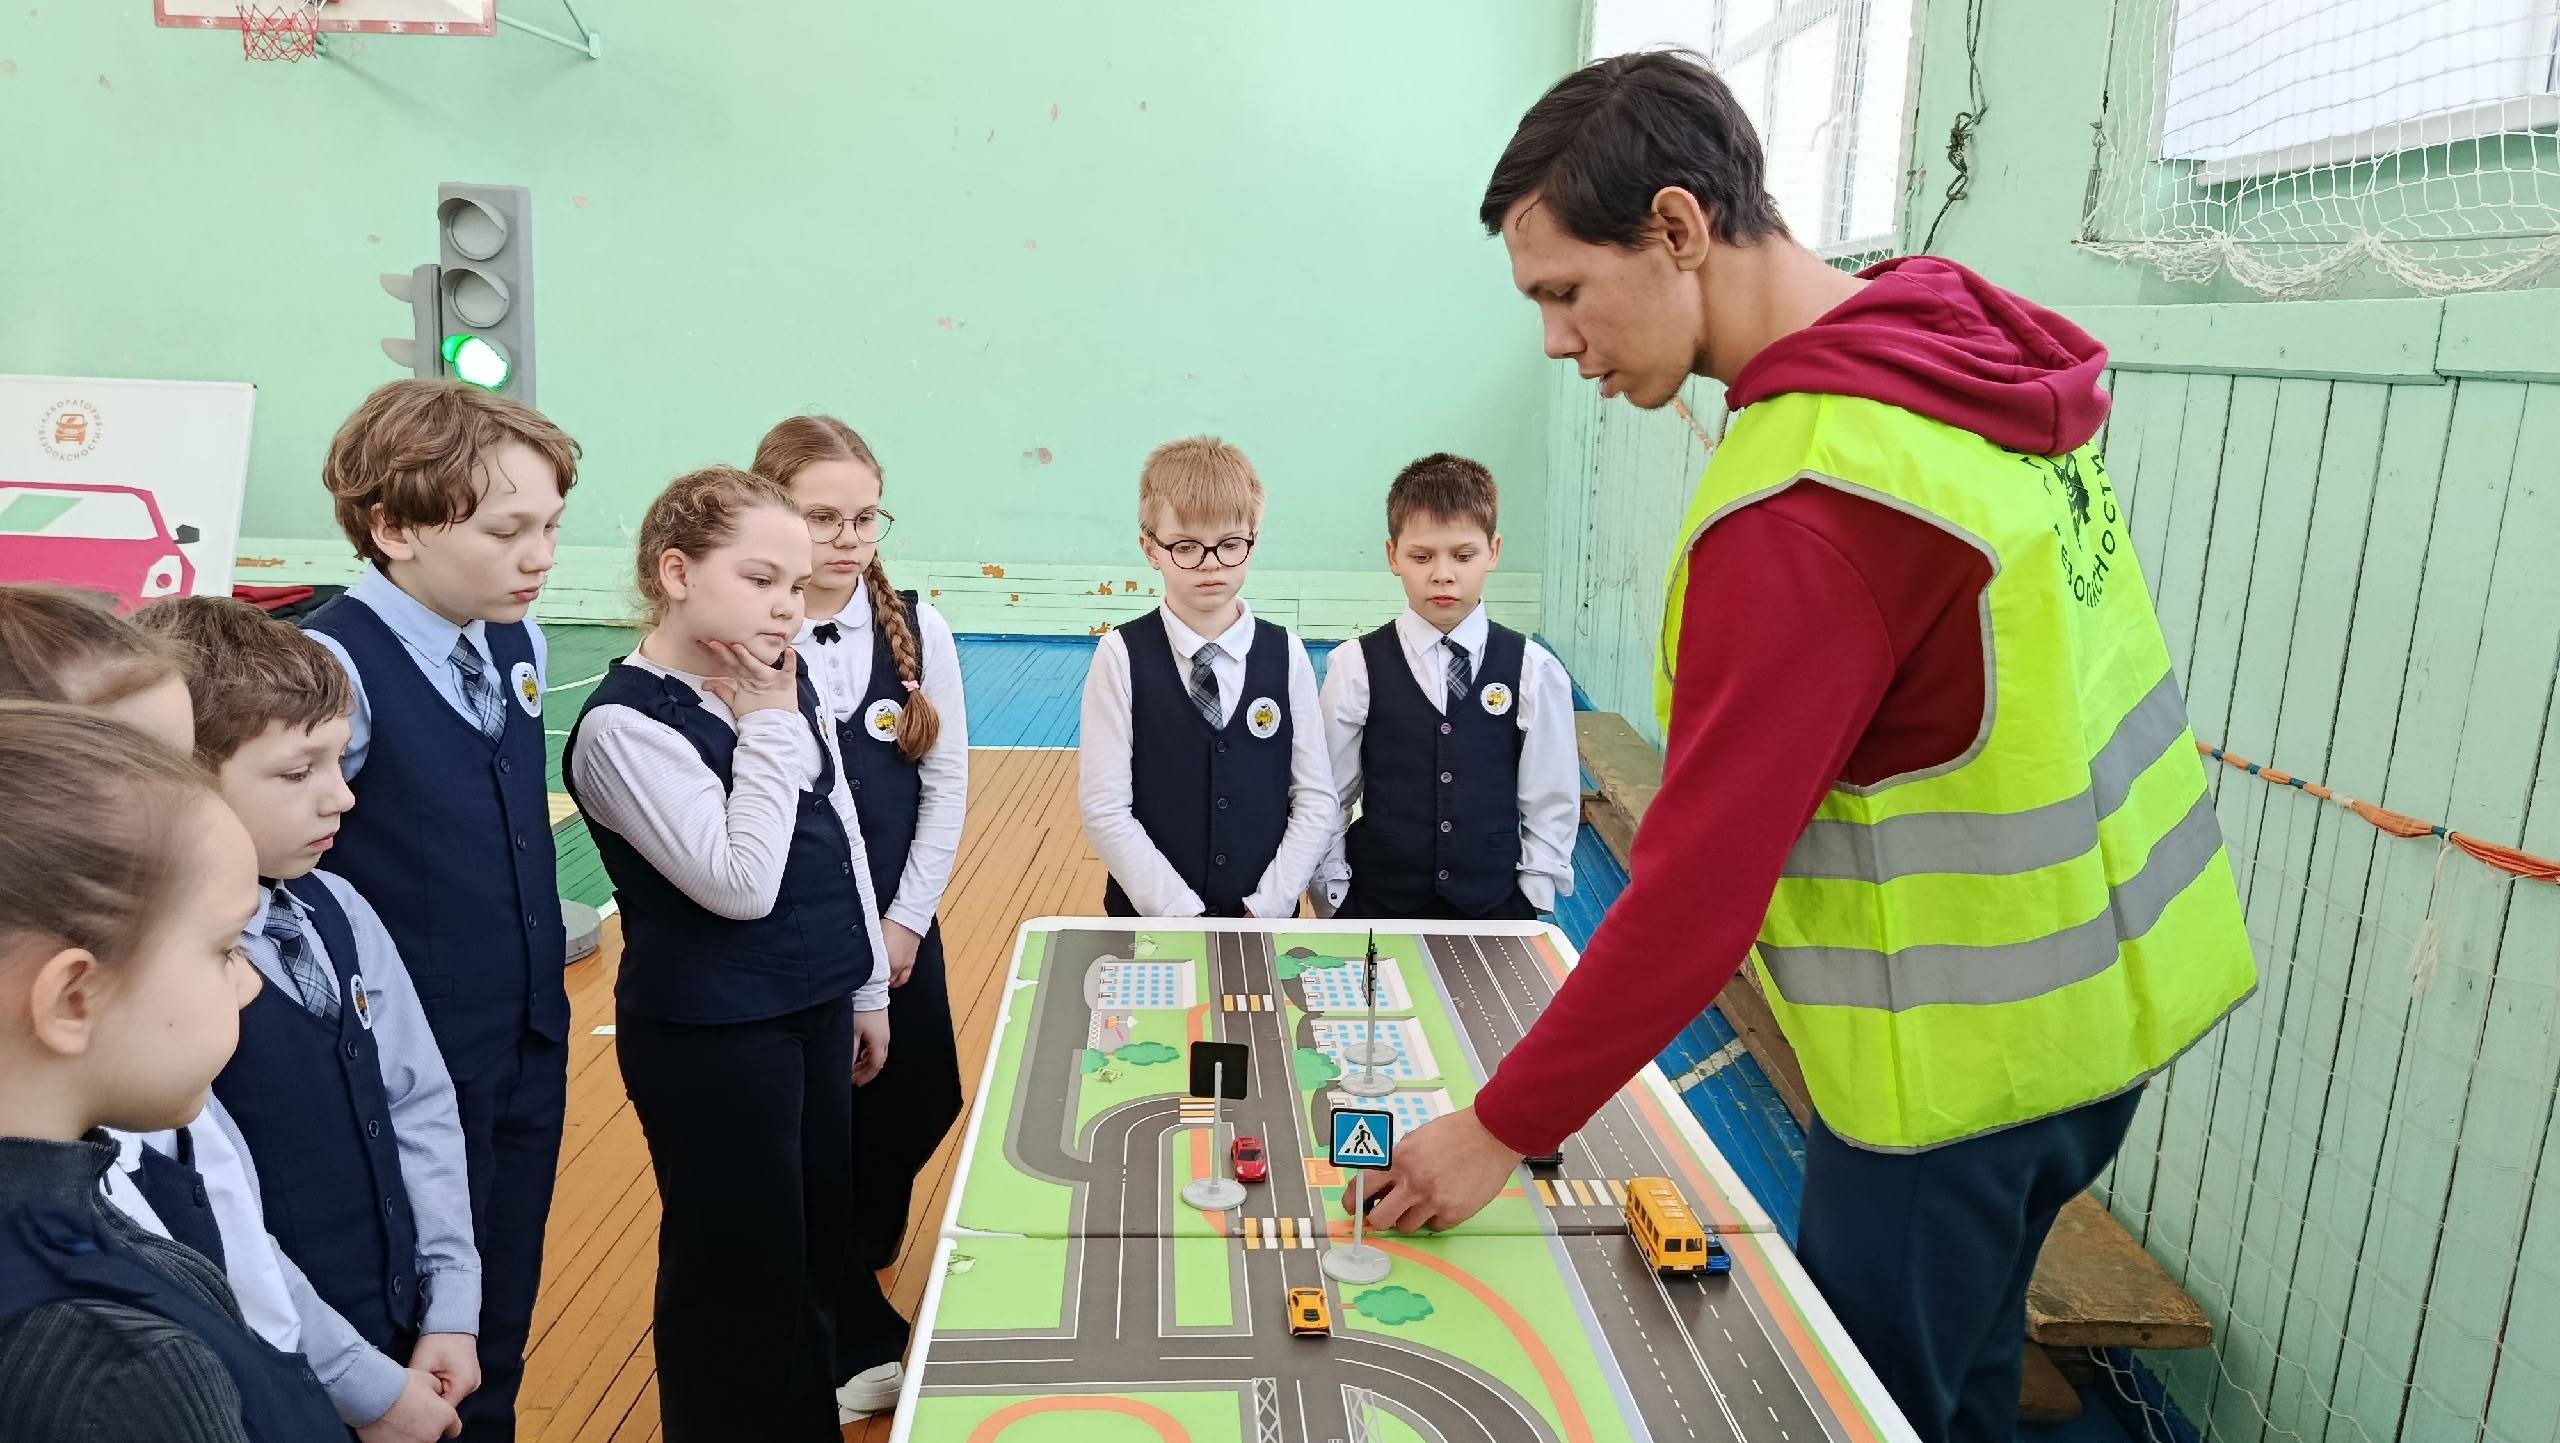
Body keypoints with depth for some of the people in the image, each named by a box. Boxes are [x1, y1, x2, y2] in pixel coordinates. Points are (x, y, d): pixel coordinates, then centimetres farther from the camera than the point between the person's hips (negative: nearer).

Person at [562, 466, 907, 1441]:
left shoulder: (787, 689, 3)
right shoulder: (623, 724, -20)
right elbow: (741, 883, -27)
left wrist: (867, 988, 15)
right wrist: (769, 730, -20)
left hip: (816, 1004, 7)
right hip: (709, 1032, -7)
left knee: (820, 1211, 22)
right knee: (740, 1252, 8)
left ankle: (833, 1364, 45)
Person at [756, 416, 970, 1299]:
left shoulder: (920, 631, -2)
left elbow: (946, 786, 0)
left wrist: (906, 920, -4)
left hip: (899, 928, 3)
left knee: (913, 1112, 12)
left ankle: (860, 1276, 39)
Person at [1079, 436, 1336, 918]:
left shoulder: (1286, 654, -3)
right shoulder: (1121, 657, -10)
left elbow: (1315, 798, -2)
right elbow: (1105, 810, -11)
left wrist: (1266, 908, -10)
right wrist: (1184, 916, -15)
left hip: (1266, 921, 2)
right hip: (1150, 923, -2)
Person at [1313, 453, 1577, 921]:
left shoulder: (1534, 671, -4)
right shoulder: (1356, 667, -6)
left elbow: (1552, 804, 2)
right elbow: (1328, 799, 0)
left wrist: (1531, 902, -1)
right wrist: (1337, 896, -1)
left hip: (1495, 908, 1)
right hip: (1376, 906, 0)